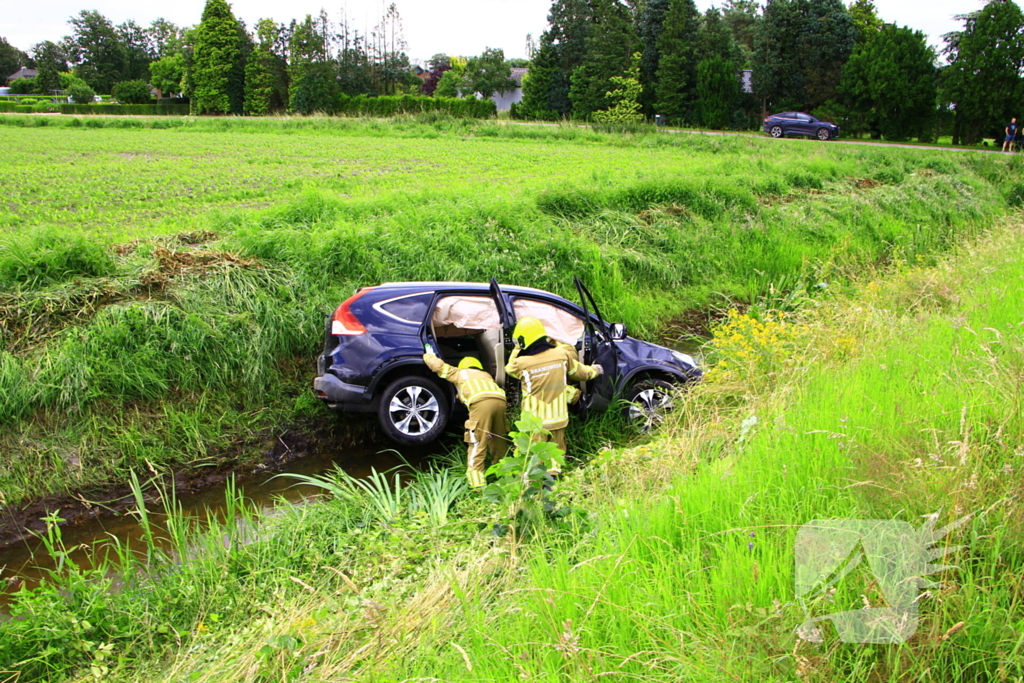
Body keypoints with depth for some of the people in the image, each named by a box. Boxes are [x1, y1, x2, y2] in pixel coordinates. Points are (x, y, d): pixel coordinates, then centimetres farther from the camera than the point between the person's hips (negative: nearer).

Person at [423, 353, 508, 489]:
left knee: (477, 444, -3)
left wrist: (427, 355, 47)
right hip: (500, 400, 5)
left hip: (481, 402, -5)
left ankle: (477, 484, -8)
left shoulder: (459, 373, 29)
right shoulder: (486, 375, 41)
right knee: (499, 442, 20)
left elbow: (437, 364, 25)